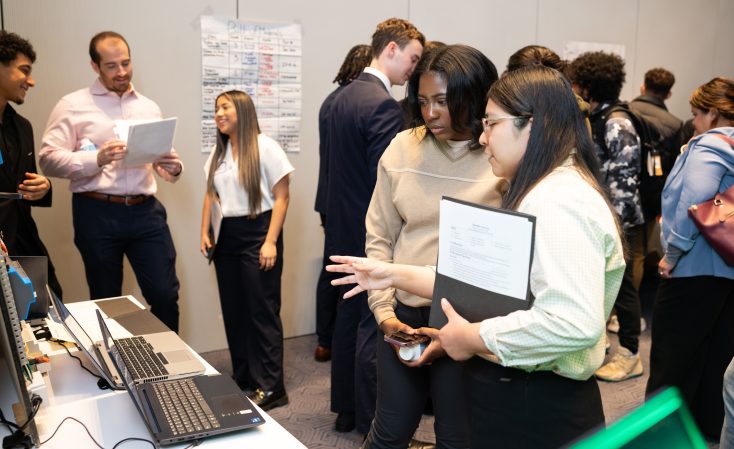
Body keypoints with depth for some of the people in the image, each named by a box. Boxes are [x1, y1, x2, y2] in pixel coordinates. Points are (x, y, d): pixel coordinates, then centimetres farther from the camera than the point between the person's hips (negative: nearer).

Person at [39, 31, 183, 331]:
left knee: (166, 294, 3)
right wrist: (96, 159, -21)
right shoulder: (73, 105, 1)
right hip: (97, 213, -3)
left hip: (146, 211, 3)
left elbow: (162, 162, 16)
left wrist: (173, 169, -8)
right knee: (106, 300, 11)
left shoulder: (149, 108, 14)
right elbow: (48, 159, -7)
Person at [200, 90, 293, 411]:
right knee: (233, 311, 11)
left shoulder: (265, 147, -9)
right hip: (226, 236, 7)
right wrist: (205, 233, 9)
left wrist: (270, 242, -16)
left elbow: (281, 198, -10)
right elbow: (210, 195, 19)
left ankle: (270, 387, 7)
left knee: (262, 312, -2)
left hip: (258, 233, -7)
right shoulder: (218, 152, 12)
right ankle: (243, 379, 25)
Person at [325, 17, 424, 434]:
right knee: (374, 327, 0)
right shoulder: (385, 106, -19)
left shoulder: (343, 97, 9)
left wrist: (339, 218, 18)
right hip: (375, 234, -9)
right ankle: (371, 424, 13)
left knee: (349, 316, 17)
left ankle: (345, 408, 29)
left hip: (346, 226, 9)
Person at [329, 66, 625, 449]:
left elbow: (574, 322, -34)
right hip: (511, 394, 10)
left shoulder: (560, 202, -22)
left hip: (534, 408, -10)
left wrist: (471, 338, -23)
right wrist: (396, 275, 6)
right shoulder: (536, 194, 14)